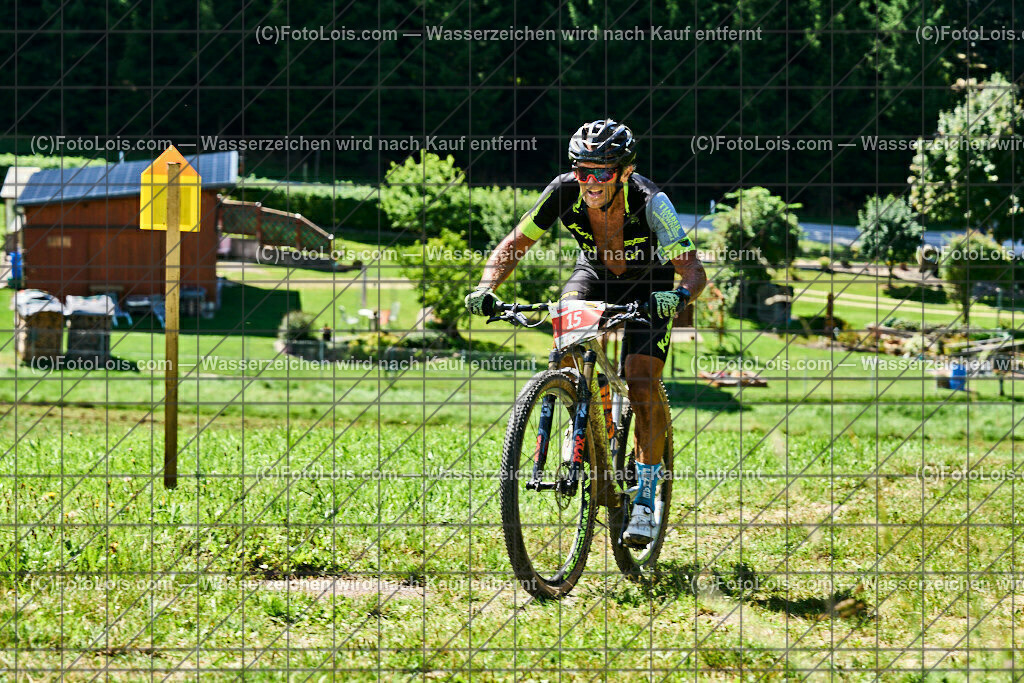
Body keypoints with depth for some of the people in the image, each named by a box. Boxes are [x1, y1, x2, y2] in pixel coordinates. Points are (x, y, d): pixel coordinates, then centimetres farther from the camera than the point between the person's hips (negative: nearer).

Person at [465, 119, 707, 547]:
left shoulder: (649, 203, -34)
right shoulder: (564, 192, -27)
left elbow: (693, 270, -37)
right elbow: (514, 245, -17)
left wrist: (680, 295, -60)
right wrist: (487, 287, -35)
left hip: (649, 286, -3)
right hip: (593, 274, 3)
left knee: (642, 384, -19)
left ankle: (644, 501, -10)